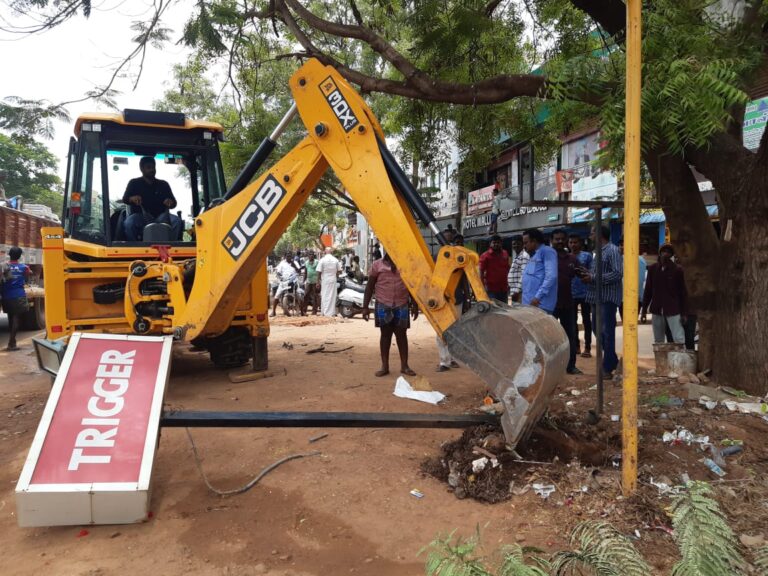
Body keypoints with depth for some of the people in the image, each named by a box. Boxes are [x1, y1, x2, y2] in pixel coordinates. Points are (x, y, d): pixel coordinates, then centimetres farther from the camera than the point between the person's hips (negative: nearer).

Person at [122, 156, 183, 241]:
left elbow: (174, 202, 10)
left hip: (159, 217, 1)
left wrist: (170, 202, -17)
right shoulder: (134, 183, 14)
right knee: (129, 222, -35)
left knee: (176, 220, -28)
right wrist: (132, 198, -24)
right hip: (140, 216, -1)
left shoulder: (163, 184, 17)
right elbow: (125, 198, 2)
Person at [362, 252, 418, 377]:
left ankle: (404, 366, 14)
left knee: (402, 334, 6)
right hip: (383, 305, -1)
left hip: (402, 305, 1)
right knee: (385, 334, 6)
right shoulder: (378, 265, 1)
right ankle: (384, 366, 13)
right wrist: (365, 307, -2)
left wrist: (415, 305, 8)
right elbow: (369, 286, 2)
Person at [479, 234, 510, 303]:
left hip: (503, 288, 5)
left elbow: (507, 269, 18)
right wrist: (483, 286, -14)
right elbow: (481, 272, -8)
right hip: (491, 288, -5)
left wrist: (508, 284, 14)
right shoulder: (485, 256, -6)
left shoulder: (505, 254, 9)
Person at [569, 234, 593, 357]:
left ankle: (587, 347, 8)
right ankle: (576, 345, 22)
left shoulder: (587, 256, -1)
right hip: (570, 294, 4)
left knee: (586, 320, 3)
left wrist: (585, 271, -22)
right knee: (572, 320, 10)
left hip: (584, 293, -4)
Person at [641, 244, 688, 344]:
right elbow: (648, 290, 9)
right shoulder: (653, 268, 4)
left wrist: (684, 313, -4)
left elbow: (683, 292, -1)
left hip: (673, 310, -3)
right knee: (658, 341, 11)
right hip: (657, 310, 3)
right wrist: (644, 310, 8)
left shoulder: (677, 270, -3)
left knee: (679, 339, -8)